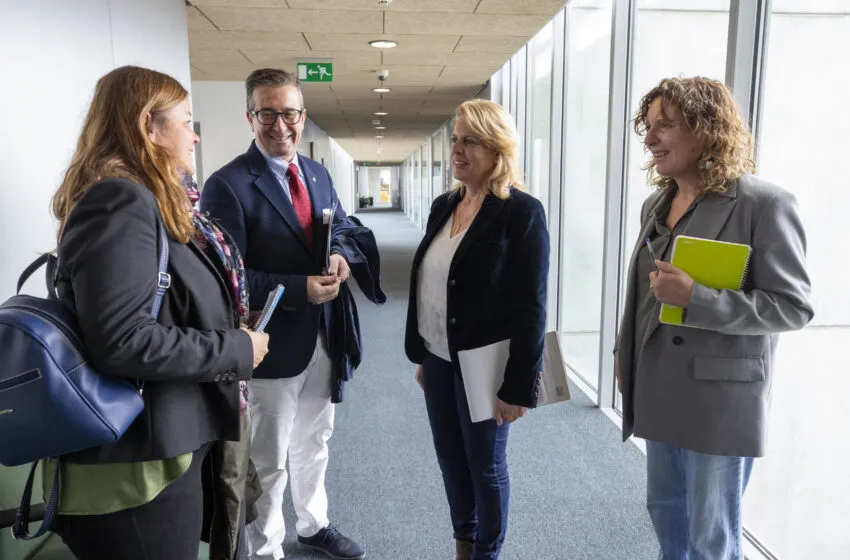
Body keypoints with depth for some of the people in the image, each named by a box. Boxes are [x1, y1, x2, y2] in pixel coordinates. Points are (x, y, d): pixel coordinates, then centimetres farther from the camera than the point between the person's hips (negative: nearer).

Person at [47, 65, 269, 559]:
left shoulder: (149, 201, 13)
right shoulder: (120, 202, -20)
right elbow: (123, 342, -28)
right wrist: (237, 350, -19)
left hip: (166, 444, 10)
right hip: (139, 464, -10)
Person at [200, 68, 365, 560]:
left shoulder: (318, 174, 6)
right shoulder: (229, 185, -16)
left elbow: (340, 228, 14)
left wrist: (340, 257, -9)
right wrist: (300, 289, -26)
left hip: (322, 337, 7)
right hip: (273, 345, -6)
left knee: (314, 443, 25)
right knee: (268, 462, 12)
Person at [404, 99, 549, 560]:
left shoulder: (522, 212, -14)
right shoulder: (443, 206, 6)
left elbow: (530, 309, -16)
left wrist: (519, 387, -16)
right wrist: (422, 354, 14)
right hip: (438, 360, 7)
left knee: (485, 465, 12)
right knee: (450, 459, 19)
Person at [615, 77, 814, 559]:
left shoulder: (764, 204, -15)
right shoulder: (656, 204, 7)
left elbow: (794, 306, -17)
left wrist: (695, 298, -28)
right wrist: (625, 352, 14)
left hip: (719, 399, -6)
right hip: (660, 391, 7)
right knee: (665, 510, 23)